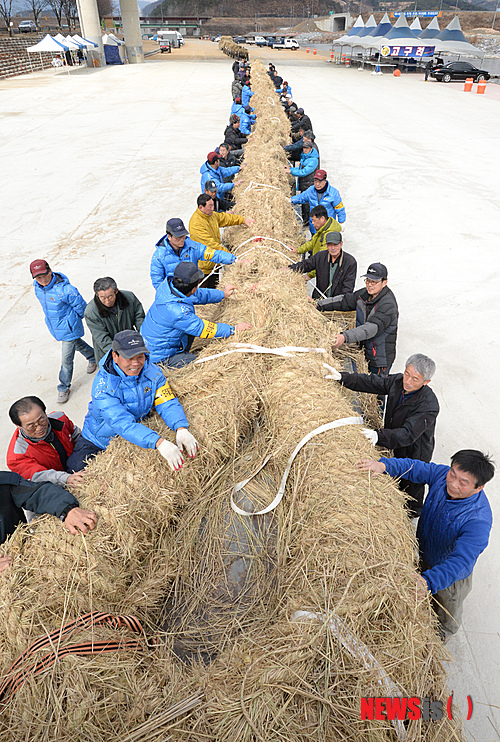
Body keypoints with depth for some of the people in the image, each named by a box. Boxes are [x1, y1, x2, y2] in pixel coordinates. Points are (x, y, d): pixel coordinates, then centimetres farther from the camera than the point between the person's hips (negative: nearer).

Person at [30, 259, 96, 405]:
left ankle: (64, 387, 20)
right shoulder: (37, 287, -8)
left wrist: (71, 320, -3)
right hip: (54, 327, 7)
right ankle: (92, 357, 57)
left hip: (68, 329, -7)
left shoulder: (65, 289, -31)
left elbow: (81, 306, -17)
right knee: (77, 344, 29)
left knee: (67, 360, 0)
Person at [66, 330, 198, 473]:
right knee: (77, 471, -13)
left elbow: (168, 403, -20)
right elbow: (122, 423, -41)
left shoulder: (152, 372, -17)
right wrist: (159, 442, -55)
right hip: (97, 442, -3)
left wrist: (181, 428, -43)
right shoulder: (103, 384, -30)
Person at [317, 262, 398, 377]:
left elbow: (372, 328, -36)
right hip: (364, 354, 7)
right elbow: (345, 301, 11)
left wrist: (345, 337, -47)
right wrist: (319, 305, 6)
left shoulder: (388, 305, -24)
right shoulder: (365, 293, 1)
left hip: (380, 358, -7)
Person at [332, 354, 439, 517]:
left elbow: (408, 434, -41)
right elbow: (371, 382, -5)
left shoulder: (429, 405, -36)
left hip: (414, 453, -6)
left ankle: (413, 515, 52)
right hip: (394, 446, 6)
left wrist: (380, 436, -55)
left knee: (411, 485, 21)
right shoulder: (397, 381, -16)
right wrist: (342, 377, -14)